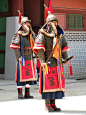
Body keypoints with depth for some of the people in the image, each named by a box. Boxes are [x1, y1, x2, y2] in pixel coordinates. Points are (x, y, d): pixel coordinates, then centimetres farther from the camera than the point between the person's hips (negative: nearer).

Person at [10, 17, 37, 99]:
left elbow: (34, 45, 19)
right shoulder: (19, 34, -6)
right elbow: (16, 47, -9)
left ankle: (27, 93, 14)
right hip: (22, 58, -6)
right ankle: (20, 94, 2)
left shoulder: (31, 34, 13)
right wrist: (18, 57, -16)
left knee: (29, 75, 7)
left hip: (30, 58, 6)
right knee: (21, 75, -4)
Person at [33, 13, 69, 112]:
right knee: (47, 82, -6)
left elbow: (64, 47, 18)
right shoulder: (43, 33, -4)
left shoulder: (59, 34, 14)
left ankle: (53, 104, 12)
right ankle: (47, 105, 1)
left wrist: (65, 58, 7)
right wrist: (42, 61, -19)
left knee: (57, 82, 5)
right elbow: (39, 48, -11)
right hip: (47, 62, -6)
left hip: (57, 63, 6)